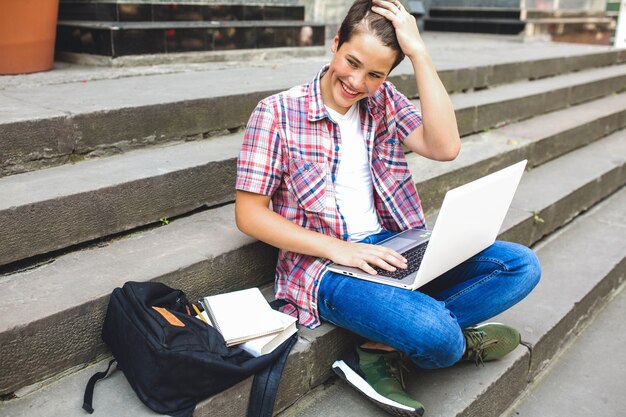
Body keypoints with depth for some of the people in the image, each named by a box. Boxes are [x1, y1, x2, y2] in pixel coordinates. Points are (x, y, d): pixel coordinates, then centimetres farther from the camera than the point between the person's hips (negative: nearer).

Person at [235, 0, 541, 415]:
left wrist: (418, 51, -12)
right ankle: (457, 337, 6)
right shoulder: (278, 113, -6)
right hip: (324, 267, -6)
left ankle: (381, 348, -12)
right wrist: (338, 249, -18)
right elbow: (249, 214, -8)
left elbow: (445, 147, -10)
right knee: (436, 334, -32)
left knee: (522, 265, -7)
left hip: (391, 247, 7)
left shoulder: (384, 101, 7)